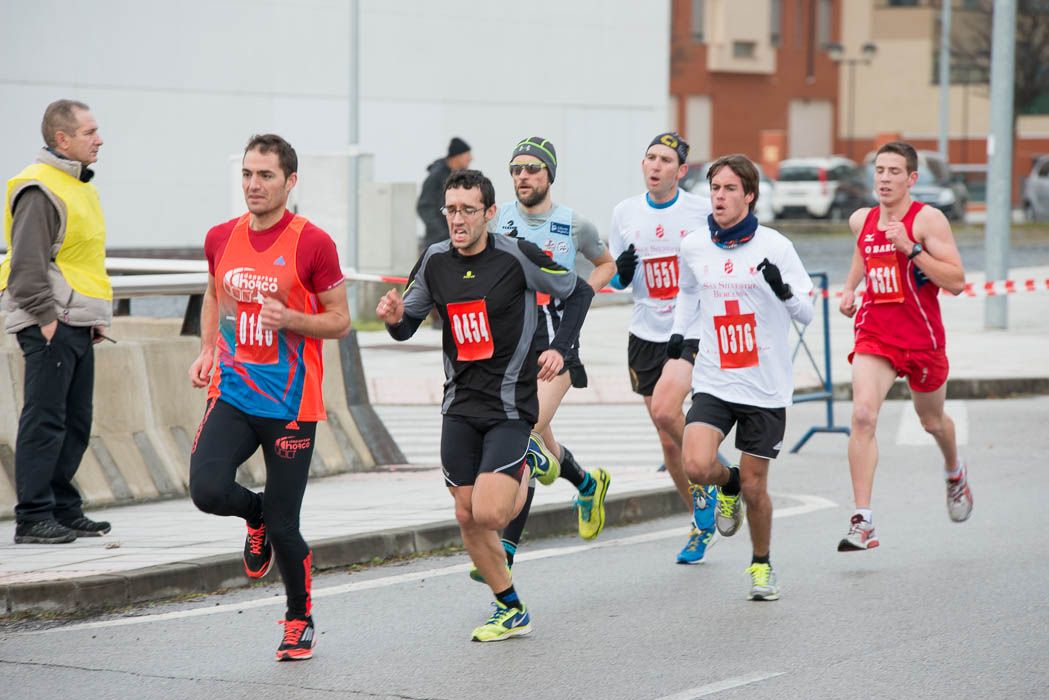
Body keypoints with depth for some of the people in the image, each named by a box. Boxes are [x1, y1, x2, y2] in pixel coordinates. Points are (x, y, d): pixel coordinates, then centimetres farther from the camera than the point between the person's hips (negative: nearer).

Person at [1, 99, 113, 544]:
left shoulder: (79, 185, 18)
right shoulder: (39, 189, -14)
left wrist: (97, 316, 22)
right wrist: (46, 316, -19)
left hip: (78, 324, 10)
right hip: (50, 324, -10)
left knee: (75, 423, 12)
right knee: (45, 421, -9)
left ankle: (64, 511, 20)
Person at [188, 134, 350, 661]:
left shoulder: (313, 243, -8)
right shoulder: (221, 239, 6)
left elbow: (339, 321, -2)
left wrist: (289, 319, -20)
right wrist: (208, 350, 9)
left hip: (291, 401, -3)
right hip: (232, 393, 4)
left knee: (283, 528, -1)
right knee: (207, 489, -21)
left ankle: (300, 619, 26)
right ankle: (255, 511, 17)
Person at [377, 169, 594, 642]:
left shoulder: (517, 256, -12)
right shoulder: (435, 261, 2)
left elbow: (578, 292, 1)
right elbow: (407, 325, 12)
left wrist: (559, 348, -9)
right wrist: (394, 317, -11)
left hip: (510, 403, -5)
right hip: (460, 404, 5)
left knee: (489, 514, -17)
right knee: (467, 517, 5)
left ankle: (524, 479, 18)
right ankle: (510, 609, 23)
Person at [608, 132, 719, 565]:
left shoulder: (703, 211, -6)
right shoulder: (625, 213, 5)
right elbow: (616, 280, 14)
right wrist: (621, 271, -8)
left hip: (694, 331, -4)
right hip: (646, 334, 4)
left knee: (665, 410, -27)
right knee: (668, 441, 8)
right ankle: (702, 523, 25)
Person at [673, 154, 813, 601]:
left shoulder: (775, 247, -8)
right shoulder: (694, 247, 1)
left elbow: (806, 315, -5)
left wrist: (783, 290, -25)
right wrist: (678, 331, 9)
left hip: (766, 388, -2)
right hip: (714, 383, 2)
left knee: (755, 487, 3)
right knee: (697, 467, -19)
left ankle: (762, 565, 28)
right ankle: (728, 485, 18)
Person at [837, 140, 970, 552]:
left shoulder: (928, 220, -13)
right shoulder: (861, 220, 3)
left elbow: (956, 282, -19)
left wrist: (911, 249, -26)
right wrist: (850, 287, 18)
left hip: (922, 337, -2)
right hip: (874, 334, 2)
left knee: (932, 421, 19)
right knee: (863, 414, -21)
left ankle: (955, 472, 57)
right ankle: (862, 522, -25)